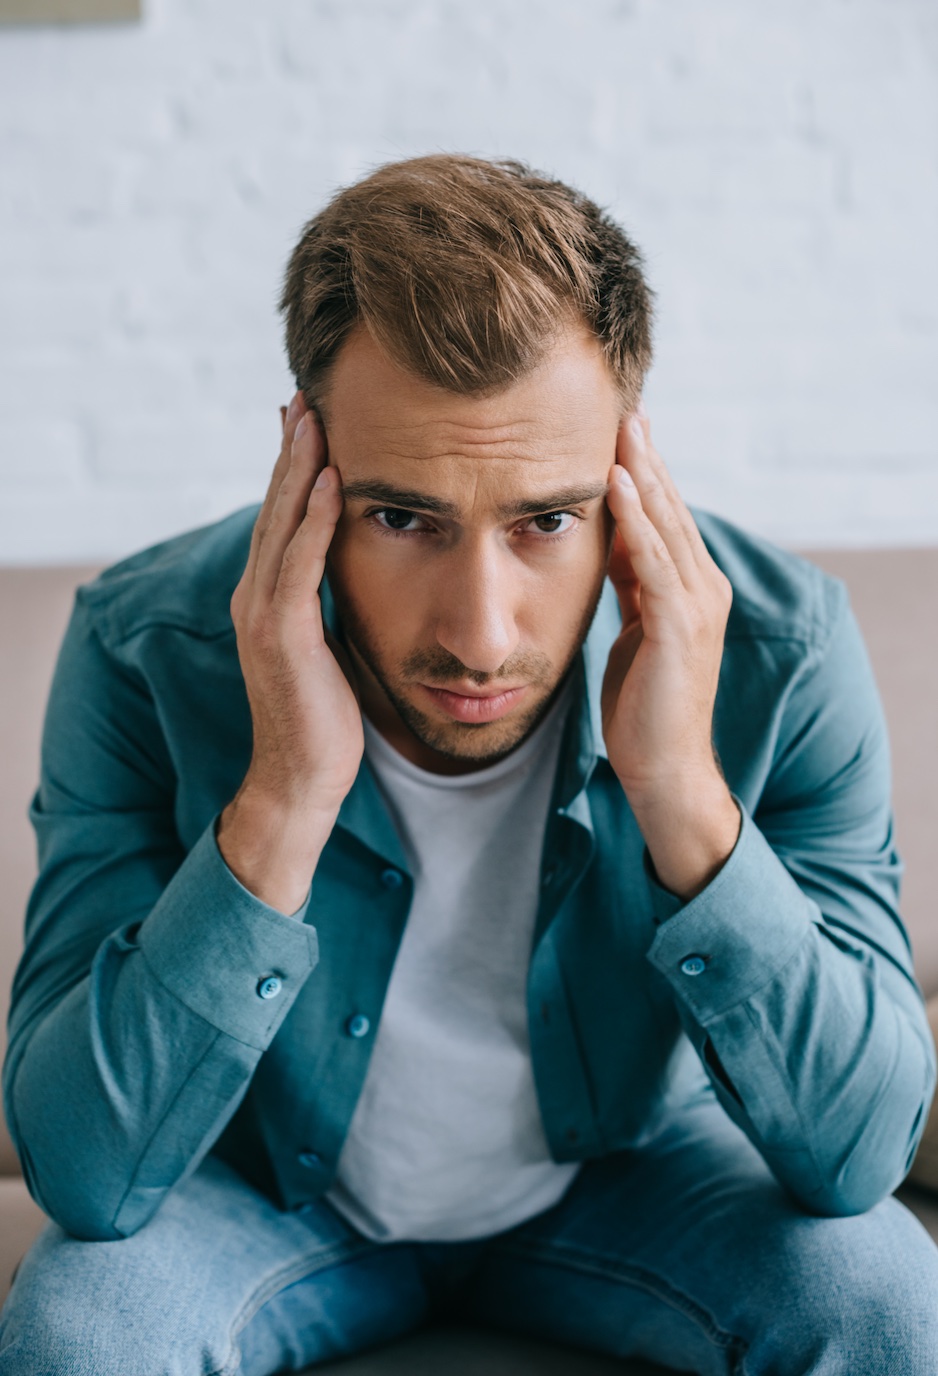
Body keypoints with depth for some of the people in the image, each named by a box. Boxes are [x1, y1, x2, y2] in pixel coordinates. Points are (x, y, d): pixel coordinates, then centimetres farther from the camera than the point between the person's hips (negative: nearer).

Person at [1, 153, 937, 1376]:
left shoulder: (777, 650, -24)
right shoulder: (146, 652, -25)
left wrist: (685, 795, -38)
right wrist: (281, 803, -40)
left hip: (626, 1167, 2)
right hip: (279, 1182, -1)